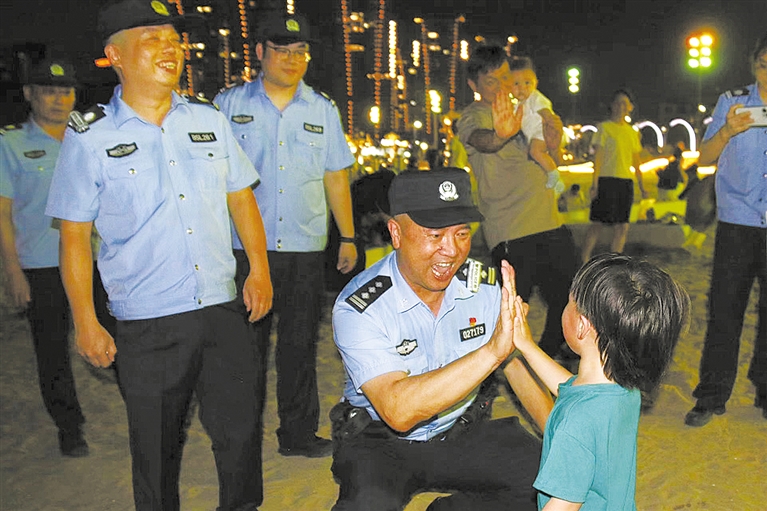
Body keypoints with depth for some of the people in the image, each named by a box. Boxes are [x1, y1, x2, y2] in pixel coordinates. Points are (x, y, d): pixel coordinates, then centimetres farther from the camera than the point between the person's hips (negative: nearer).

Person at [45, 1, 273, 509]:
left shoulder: (210, 121, 7)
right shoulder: (89, 137, -3)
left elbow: (241, 197, 14)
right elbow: (75, 236, 0)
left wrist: (260, 269, 7)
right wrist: (86, 323, -3)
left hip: (223, 310, 3)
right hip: (147, 324, -2)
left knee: (241, 432, 11)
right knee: (157, 448, 11)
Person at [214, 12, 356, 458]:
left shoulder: (323, 110, 11)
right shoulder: (229, 104, 6)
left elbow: (336, 177, 13)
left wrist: (348, 237, 10)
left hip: (305, 247, 2)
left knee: (300, 344, 9)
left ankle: (299, 433, 24)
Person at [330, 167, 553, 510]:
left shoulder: (485, 284, -9)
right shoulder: (359, 308, -23)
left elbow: (521, 365, 2)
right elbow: (398, 411, -34)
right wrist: (491, 351, -41)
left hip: (462, 431, 5)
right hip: (382, 441, -4)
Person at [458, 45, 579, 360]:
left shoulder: (523, 111, 17)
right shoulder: (473, 117, -6)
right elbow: (481, 140, -32)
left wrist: (554, 144, -3)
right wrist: (500, 135, -55)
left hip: (548, 221, 8)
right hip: (509, 230, -8)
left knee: (570, 292, 17)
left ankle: (550, 349, 41)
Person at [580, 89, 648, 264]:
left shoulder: (633, 132, 16)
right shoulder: (604, 127, 1)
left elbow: (636, 162, 20)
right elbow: (598, 157, -5)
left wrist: (642, 186, 16)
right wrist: (595, 183, -12)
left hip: (626, 182, 5)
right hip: (607, 179, -5)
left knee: (622, 227, 2)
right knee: (598, 223, -7)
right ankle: (583, 260, 0)